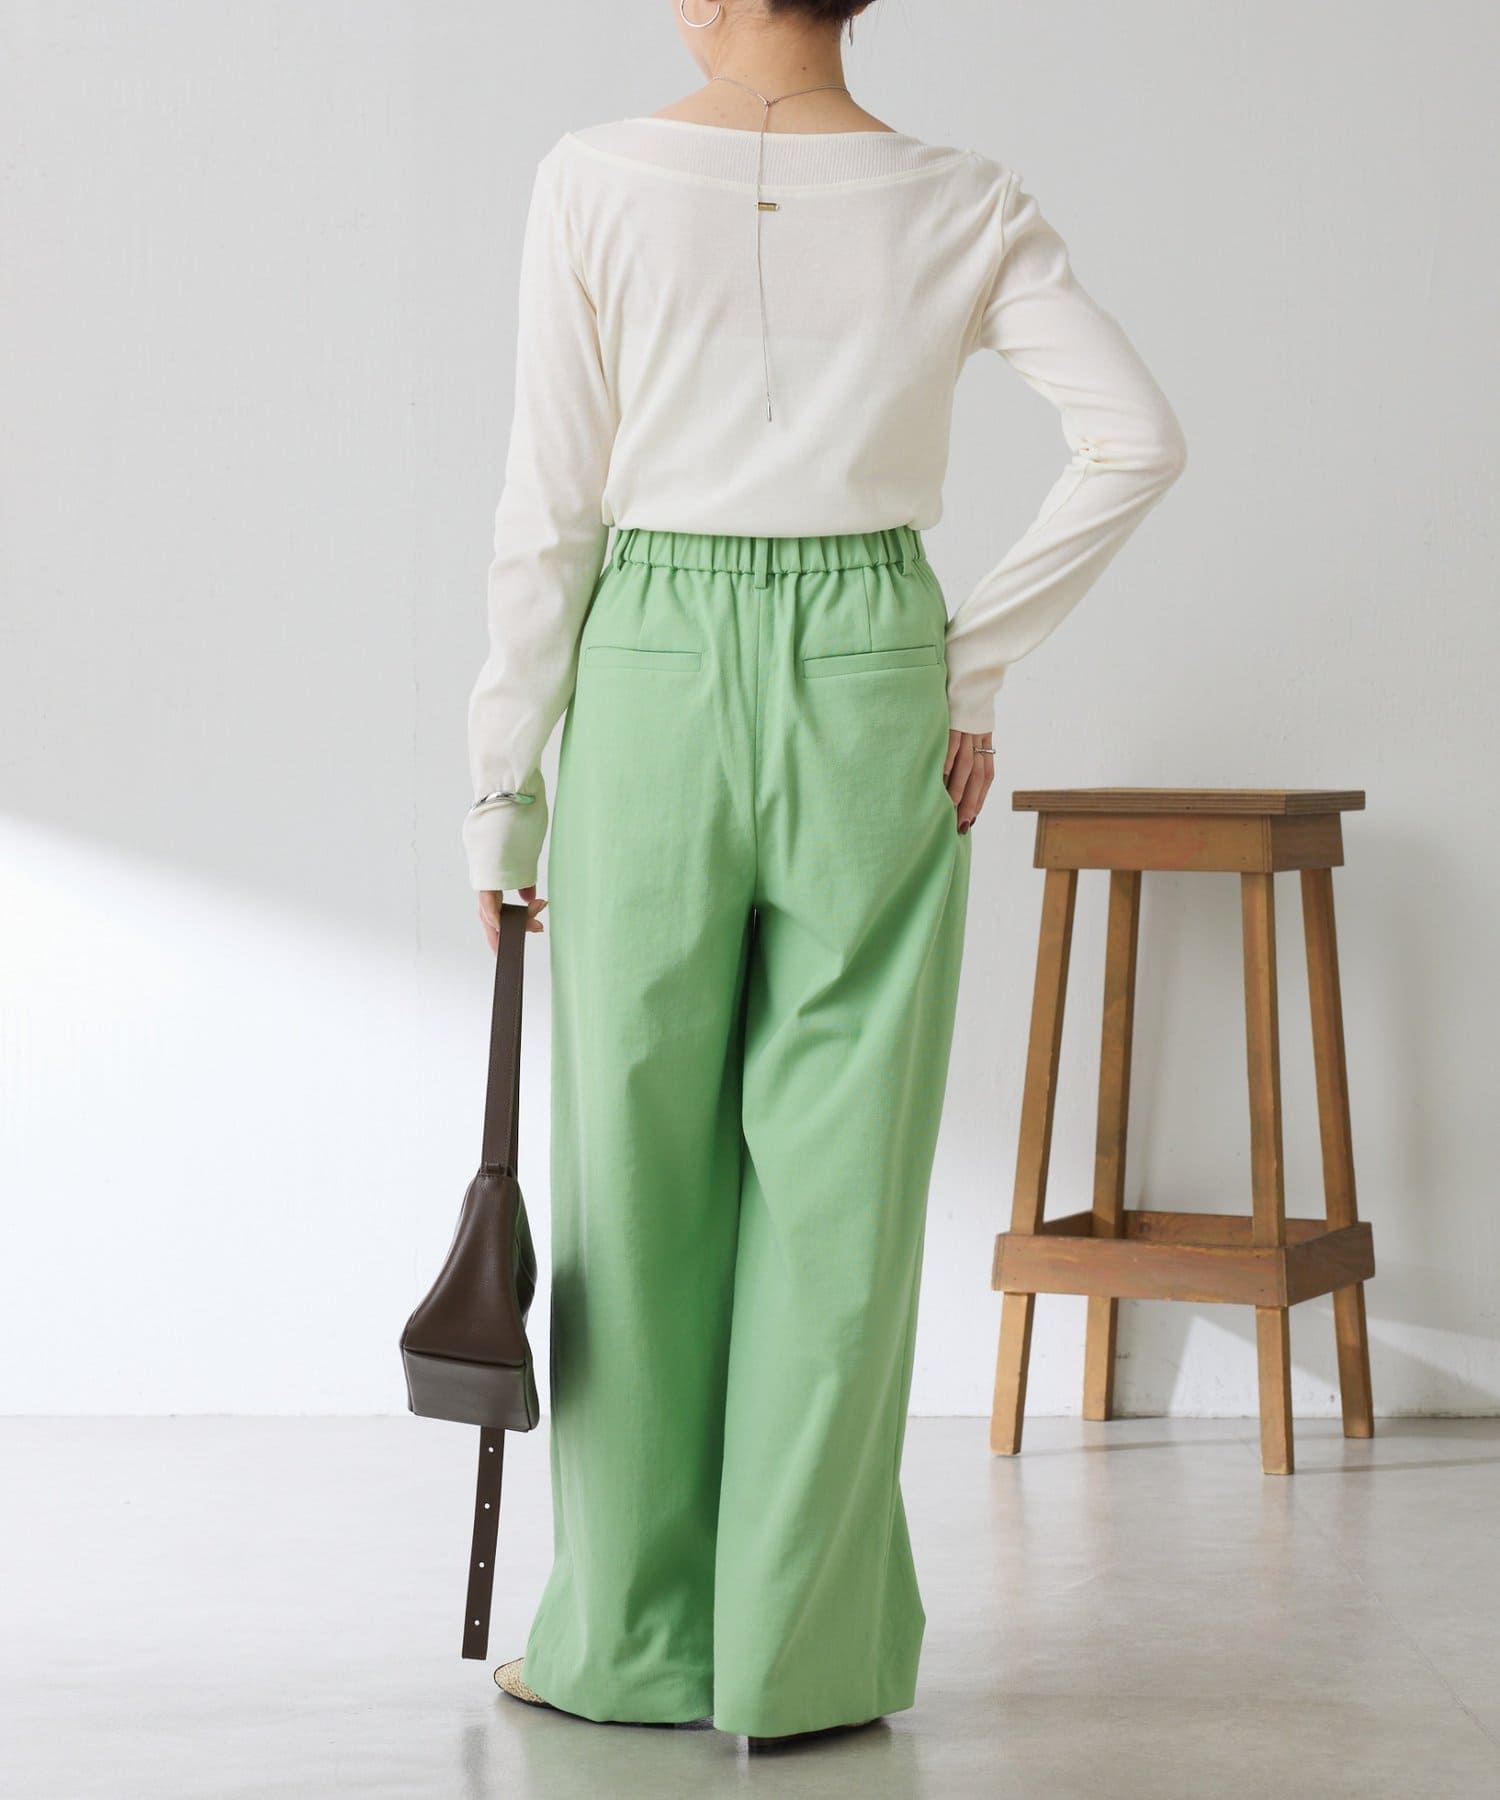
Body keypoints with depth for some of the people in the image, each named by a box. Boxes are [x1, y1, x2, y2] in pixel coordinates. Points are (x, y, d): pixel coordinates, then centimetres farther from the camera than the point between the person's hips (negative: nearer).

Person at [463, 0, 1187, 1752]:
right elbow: (1136, 437, -7)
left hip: (652, 683, -1)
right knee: (839, 1183, 6)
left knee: (639, 1164, 9)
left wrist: (502, 785, 1)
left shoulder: (597, 182, -6)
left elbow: (551, 509, -6)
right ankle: (808, 1653, 10)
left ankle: (629, 1638, 18)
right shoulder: (961, 205, 0)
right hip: (871, 685, 1)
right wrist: (977, 658, 0)